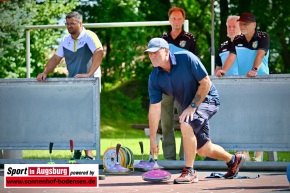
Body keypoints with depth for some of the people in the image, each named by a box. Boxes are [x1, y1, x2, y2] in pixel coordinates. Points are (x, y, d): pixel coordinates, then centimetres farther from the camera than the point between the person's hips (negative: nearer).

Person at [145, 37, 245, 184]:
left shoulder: (186, 59, -23)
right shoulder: (154, 78, -10)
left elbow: (206, 83, -19)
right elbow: (154, 108, -10)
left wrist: (192, 106, -23)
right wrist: (152, 138, -12)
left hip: (207, 99, -6)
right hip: (188, 107, 6)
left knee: (186, 125, -32)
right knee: (204, 150, 12)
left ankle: (189, 172, -23)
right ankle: (233, 160, 42)